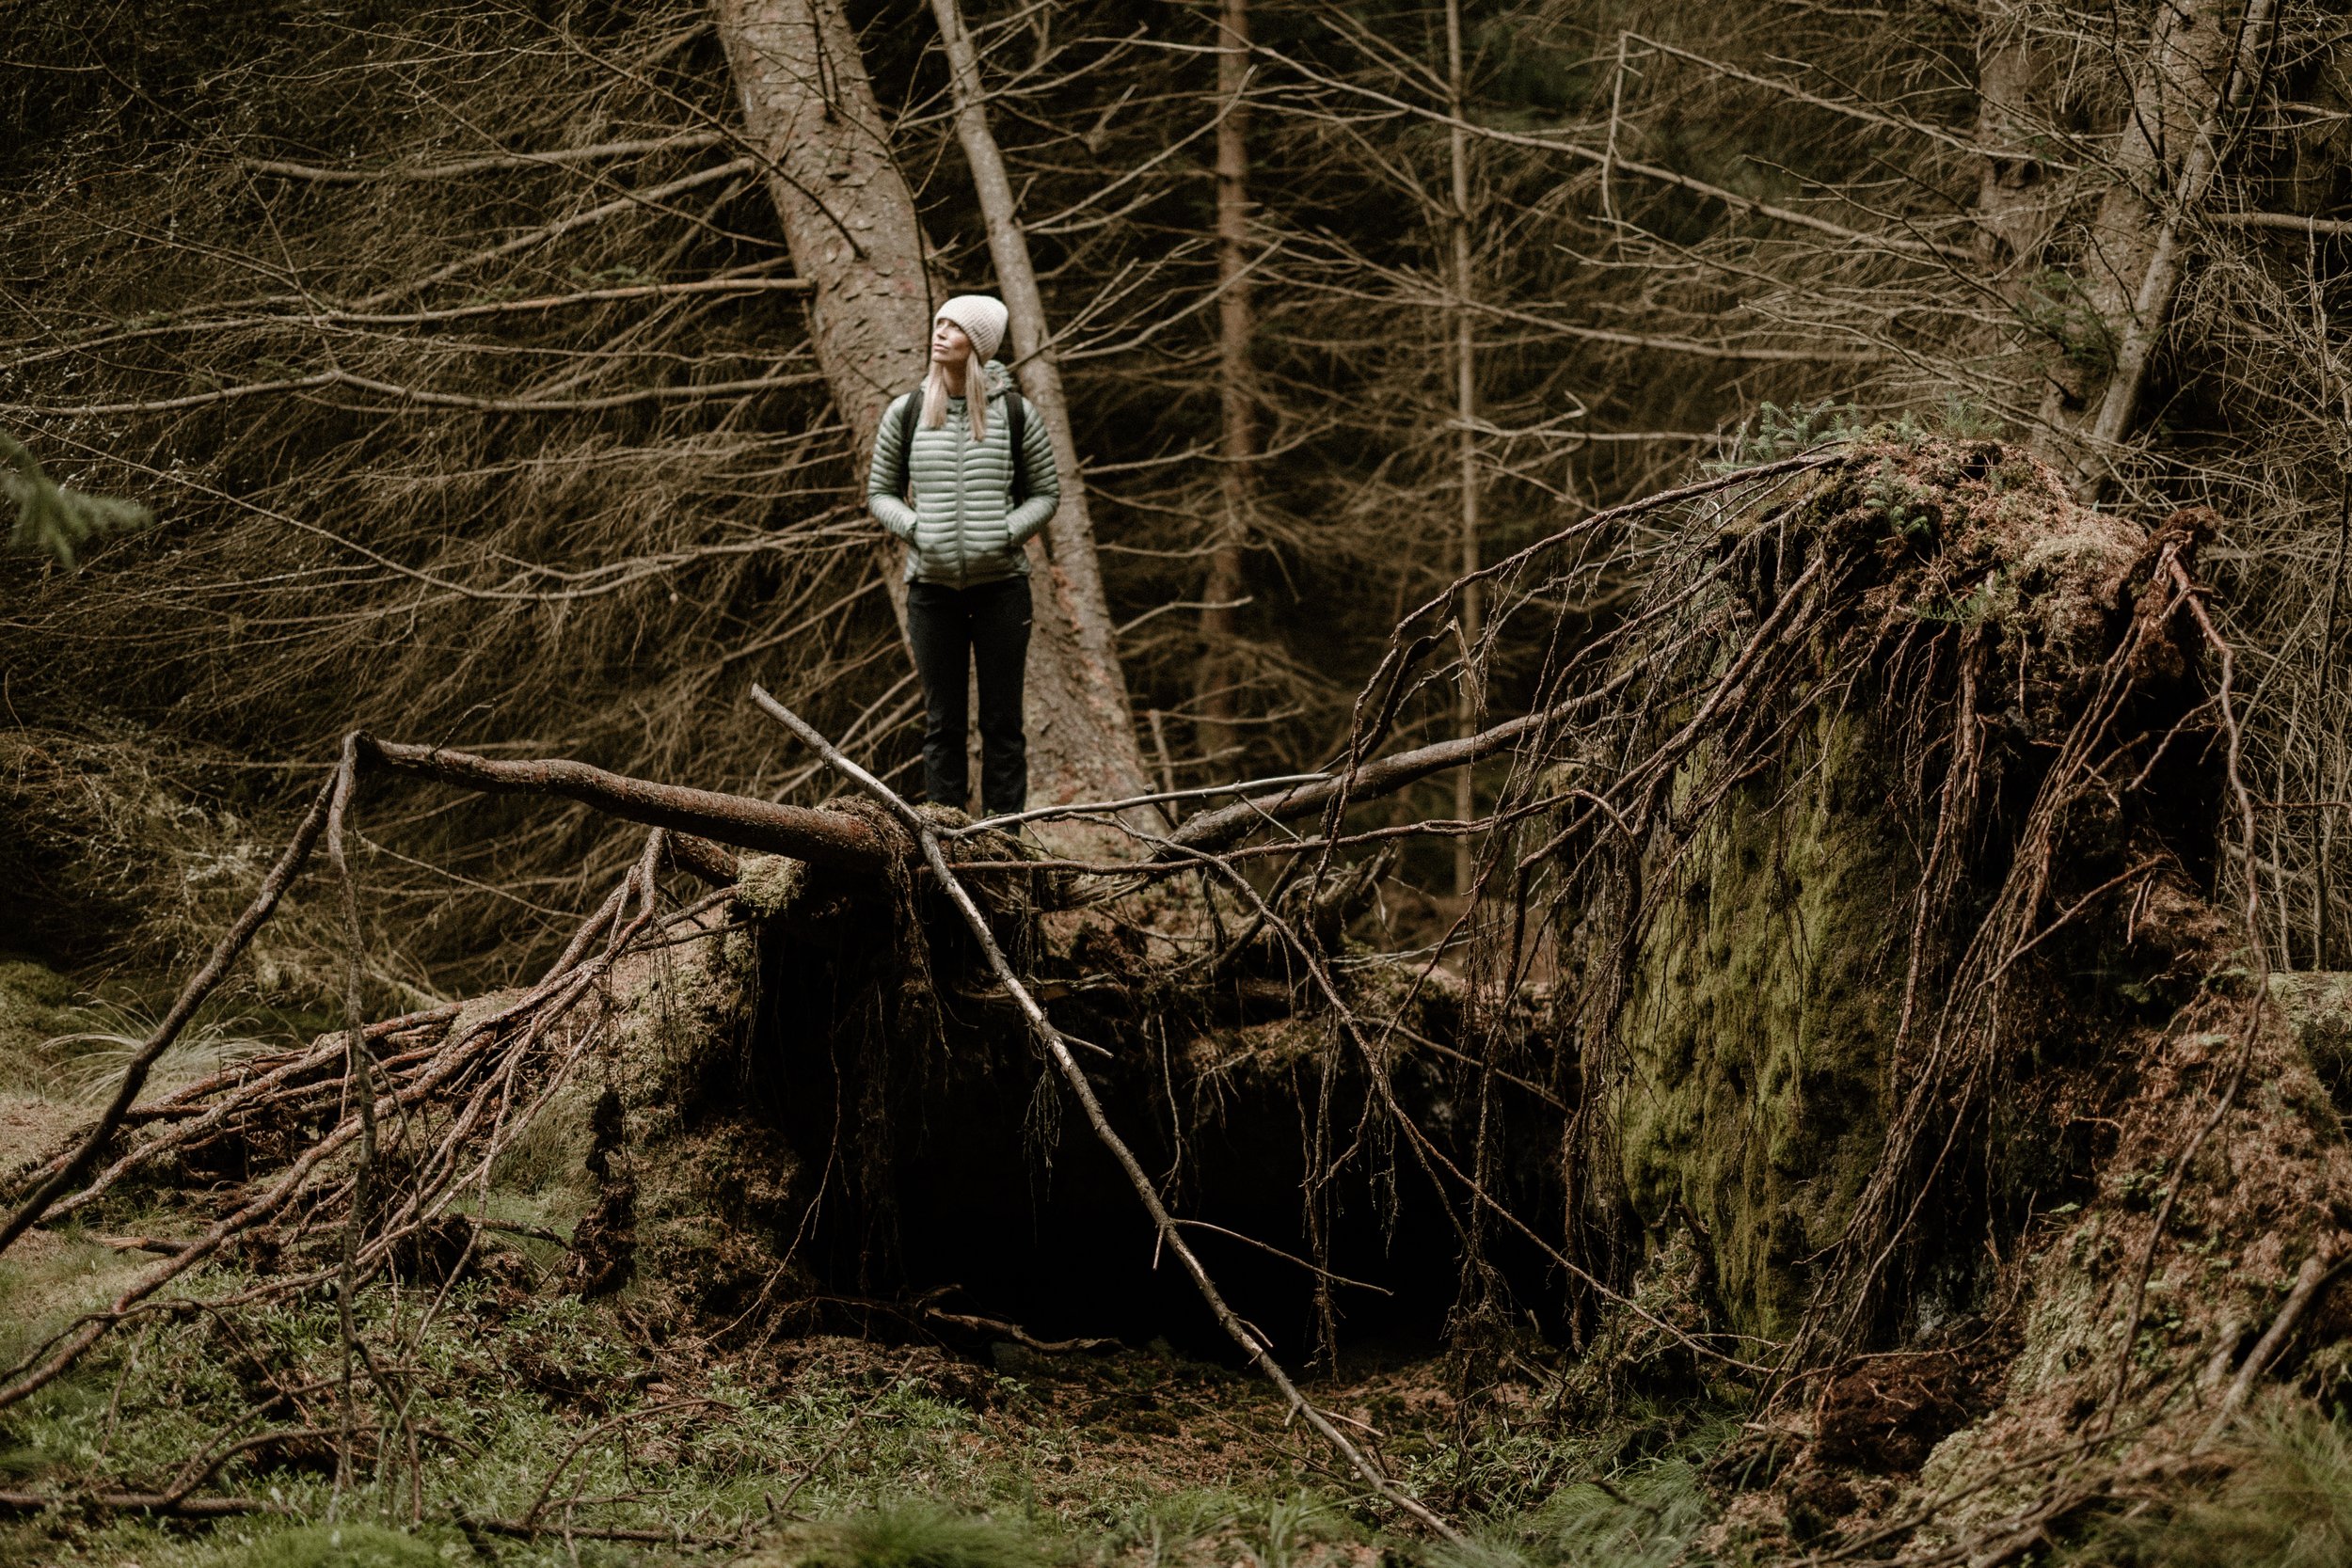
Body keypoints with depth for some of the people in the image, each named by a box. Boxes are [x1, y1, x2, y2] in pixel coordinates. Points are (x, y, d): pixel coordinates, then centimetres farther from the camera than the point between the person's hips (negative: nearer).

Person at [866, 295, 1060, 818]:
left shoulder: (1014, 413, 0)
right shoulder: (906, 413, 3)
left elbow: (1045, 492, 7)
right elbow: (880, 491, 11)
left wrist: (1007, 533, -10)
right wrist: (915, 529, -7)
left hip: (1001, 582, -1)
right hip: (931, 584, 1)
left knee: (1003, 718, 2)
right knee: (942, 720, 5)